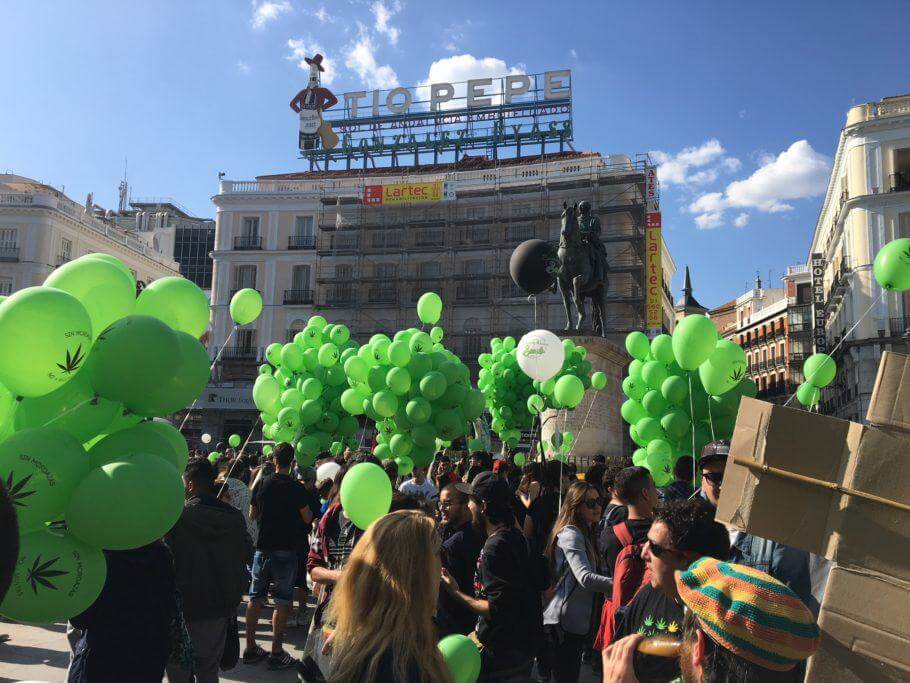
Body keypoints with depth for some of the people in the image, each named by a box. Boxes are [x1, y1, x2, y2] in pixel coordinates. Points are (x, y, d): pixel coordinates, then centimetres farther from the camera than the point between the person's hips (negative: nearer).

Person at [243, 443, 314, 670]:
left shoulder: (262, 484, 0)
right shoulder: (296, 488, -12)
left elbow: (252, 514, 10)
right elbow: (307, 518, -7)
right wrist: (305, 503, 10)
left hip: (263, 547, 4)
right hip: (285, 549, -4)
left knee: (256, 598, 14)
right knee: (282, 601, 3)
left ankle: (250, 648, 22)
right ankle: (276, 653, 6)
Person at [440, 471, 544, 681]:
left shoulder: (495, 547, -24)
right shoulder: (515, 536, 5)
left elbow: (497, 610, -26)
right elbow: (541, 583, 14)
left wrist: (455, 592, -19)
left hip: (503, 650, -9)